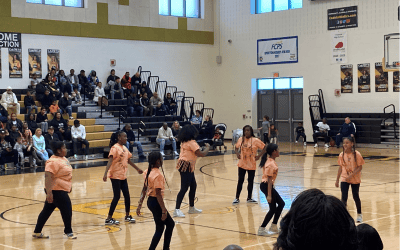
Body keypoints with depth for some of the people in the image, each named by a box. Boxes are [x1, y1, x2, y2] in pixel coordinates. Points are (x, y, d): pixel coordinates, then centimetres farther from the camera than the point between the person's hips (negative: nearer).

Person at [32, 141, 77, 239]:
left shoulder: (64, 159, 12)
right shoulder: (53, 162, -20)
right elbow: (48, 177, -27)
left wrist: (69, 186, 27)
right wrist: (49, 192, -32)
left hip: (62, 190, 10)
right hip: (56, 191, -10)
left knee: (47, 211, 14)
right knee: (67, 210, -3)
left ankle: (37, 232, 21)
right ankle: (69, 232, 12)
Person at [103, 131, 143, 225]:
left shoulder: (125, 148, 12)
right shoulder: (115, 148, -13)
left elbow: (128, 160, 26)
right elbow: (110, 161, -23)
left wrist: (137, 169, 35)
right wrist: (106, 173, -35)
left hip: (123, 176, 8)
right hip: (115, 176, -8)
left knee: (127, 196, 10)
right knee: (117, 197, -7)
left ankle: (127, 216, 24)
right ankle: (109, 219, 0)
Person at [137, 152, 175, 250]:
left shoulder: (148, 172, 6)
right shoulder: (158, 175, -21)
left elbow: (144, 189, 11)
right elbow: (158, 194, -24)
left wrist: (140, 205, 15)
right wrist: (164, 211, -22)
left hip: (150, 201, 9)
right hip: (156, 203, -9)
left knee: (170, 224, 19)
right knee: (160, 229, 2)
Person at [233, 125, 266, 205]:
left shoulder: (255, 140, -9)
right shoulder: (241, 139, 0)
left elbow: (265, 147, -5)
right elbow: (236, 147, 17)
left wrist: (259, 156, -10)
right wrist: (237, 153, -1)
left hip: (251, 165, -1)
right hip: (242, 164, 1)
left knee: (250, 181, 9)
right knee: (240, 181, 4)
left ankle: (249, 198, 22)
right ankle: (237, 198, 13)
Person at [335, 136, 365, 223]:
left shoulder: (356, 154, -16)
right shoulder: (342, 155, -5)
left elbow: (360, 167, -14)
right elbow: (340, 167, 4)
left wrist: (351, 175, -24)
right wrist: (337, 180, 5)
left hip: (355, 179, -2)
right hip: (344, 179, 2)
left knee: (356, 197, 12)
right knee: (344, 197, -10)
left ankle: (359, 214, 33)